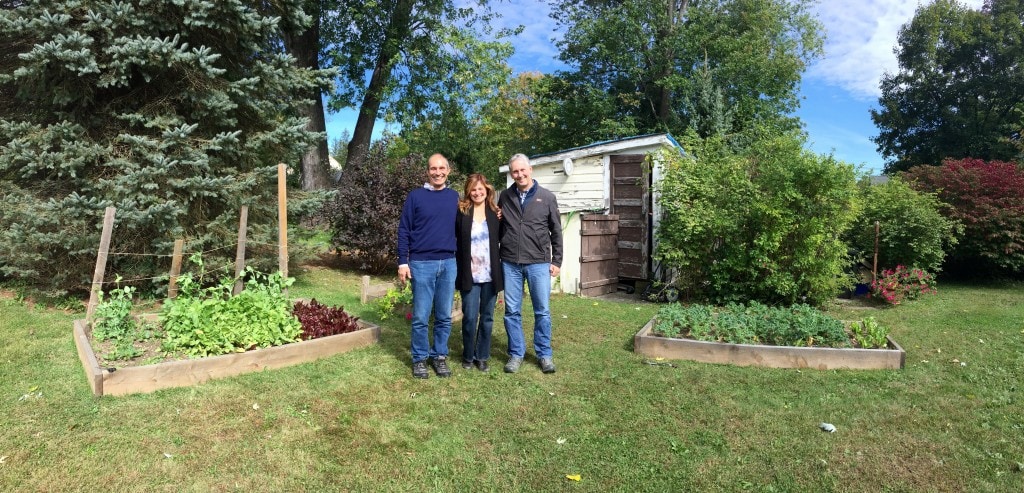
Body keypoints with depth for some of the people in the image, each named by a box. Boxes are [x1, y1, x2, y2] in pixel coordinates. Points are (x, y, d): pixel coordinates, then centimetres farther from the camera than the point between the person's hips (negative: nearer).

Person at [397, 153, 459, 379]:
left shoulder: (454, 197, 9)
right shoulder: (415, 196, 0)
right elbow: (404, 231, -1)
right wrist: (403, 262, -6)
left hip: (448, 263, 3)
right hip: (422, 263, -3)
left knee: (444, 316, 8)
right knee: (421, 317, 3)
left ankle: (439, 356, 21)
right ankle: (420, 359, 15)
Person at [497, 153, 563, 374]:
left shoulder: (547, 197, 1)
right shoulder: (505, 196, 6)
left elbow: (556, 231, 5)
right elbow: (498, 228, 14)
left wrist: (556, 261, 2)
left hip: (538, 263, -1)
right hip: (510, 263, 2)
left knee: (542, 311, 5)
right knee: (512, 311, 6)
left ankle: (544, 354, 19)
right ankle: (516, 354, 19)